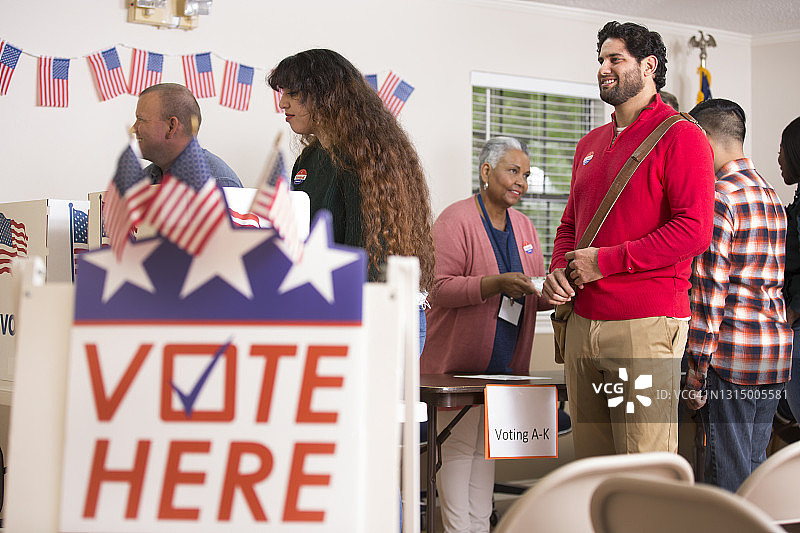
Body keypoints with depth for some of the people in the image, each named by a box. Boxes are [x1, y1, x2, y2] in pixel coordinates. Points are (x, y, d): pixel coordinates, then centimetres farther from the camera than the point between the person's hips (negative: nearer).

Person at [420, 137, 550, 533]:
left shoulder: (523, 226, 14)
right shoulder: (457, 219, -10)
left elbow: (532, 294, 17)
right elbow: (440, 288, -18)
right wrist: (496, 284, -28)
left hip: (503, 363, 7)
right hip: (457, 362, -7)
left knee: (486, 448, 10)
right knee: (458, 447, -7)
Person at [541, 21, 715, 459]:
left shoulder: (679, 135, -4)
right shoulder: (590, 144, 21)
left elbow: (695, 231, -14)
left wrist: (605, 261, -13)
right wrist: (558, 270, 6)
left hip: (647, 324, -7)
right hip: (582, 322, 7)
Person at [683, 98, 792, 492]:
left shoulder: (718, 197, -11)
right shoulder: (771, 195, 16)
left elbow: (709, 293, -15)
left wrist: (696, 373, -12)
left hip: (733, 355, -8)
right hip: (777, 351, 8)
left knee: (728, 474, -3)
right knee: (755, 467, 14)